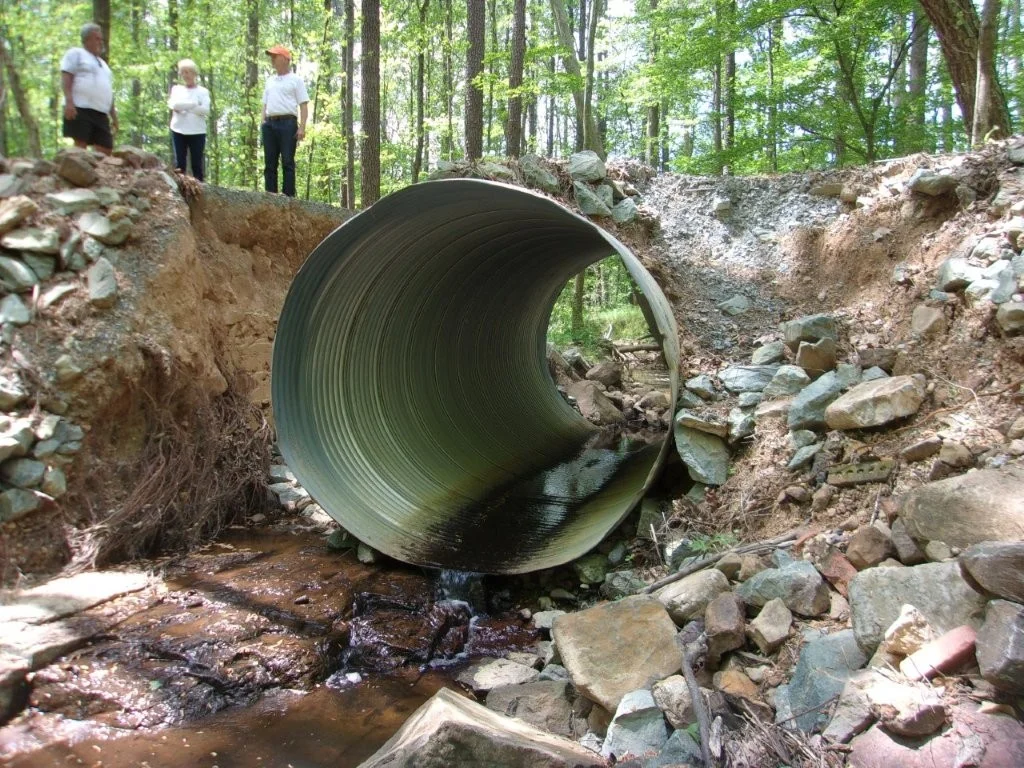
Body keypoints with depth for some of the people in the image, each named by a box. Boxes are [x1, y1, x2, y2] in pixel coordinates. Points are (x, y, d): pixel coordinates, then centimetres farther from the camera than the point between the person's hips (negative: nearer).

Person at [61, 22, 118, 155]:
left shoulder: (102, 63, 30)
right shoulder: (76, 54, 8)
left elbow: (107, 91, 28)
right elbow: (66, 77, -4)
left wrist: (114, 116, 20)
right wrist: (69, 101, -18)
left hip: (101, 113, 7)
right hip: (80, 109, -7)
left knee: (106, 148, -3)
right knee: (80, 145, -13)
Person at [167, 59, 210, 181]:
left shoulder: (202, 91, 5)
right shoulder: (176, 89, 14)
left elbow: (206, 110, -9)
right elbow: (173, 104, -2)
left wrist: (182, 106, -11)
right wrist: (194, 105, -16)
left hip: (197, 132, -2)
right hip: (179, 130, 2)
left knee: (197, 163, -1)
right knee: (179, 163, 1)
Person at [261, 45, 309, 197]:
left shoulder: (295, 80, 4)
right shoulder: (270, 80, 22)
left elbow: (303, 105, -2)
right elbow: (265, 104, 24)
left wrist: (302, 127, -12)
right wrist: (263, 123, 12)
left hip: (287, 123, -6)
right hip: (270, 123, 6)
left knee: (287, 162, -7)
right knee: (269, 162, 3)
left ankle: (289, 196, -7)